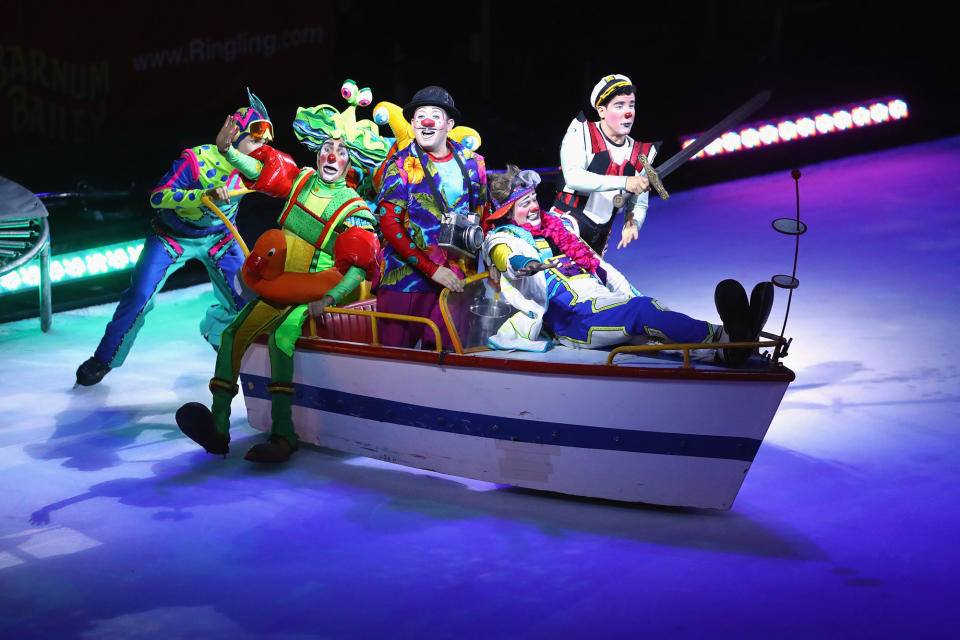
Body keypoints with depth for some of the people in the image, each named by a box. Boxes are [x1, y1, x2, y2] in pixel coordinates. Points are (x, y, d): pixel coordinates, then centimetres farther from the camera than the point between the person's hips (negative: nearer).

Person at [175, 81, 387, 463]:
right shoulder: (300, 180, 10)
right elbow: (258, 170, 2)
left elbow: (358, 268, -13)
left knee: (281, 332, -32)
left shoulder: (354, 210, -5)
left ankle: (282, 432, -36)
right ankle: (218, 425, -15)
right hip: (276, 286, 6)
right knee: (232, 333, -11)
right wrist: (226, 150, -17)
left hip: (313, 288, -6)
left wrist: (328, 299, -28)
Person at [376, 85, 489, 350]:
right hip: (406, 277, -2)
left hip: (456, 278, 3)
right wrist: (431, 269, -15)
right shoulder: (401, 165, -2)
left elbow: (481, 214, 20)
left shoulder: (472, 163, 8)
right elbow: (389, 223, -9)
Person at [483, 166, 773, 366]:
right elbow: (508, 259, -17)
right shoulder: (501, 238, 8)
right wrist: (531, 265, -41)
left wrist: (634, 296, 18)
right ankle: (723, 338, -55)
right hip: (569, 317, -6)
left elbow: (599, 265, 30)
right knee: (640, 311, -32)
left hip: (605, 305, 7)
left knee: (646, 308, -25)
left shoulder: (557, 227, 29)